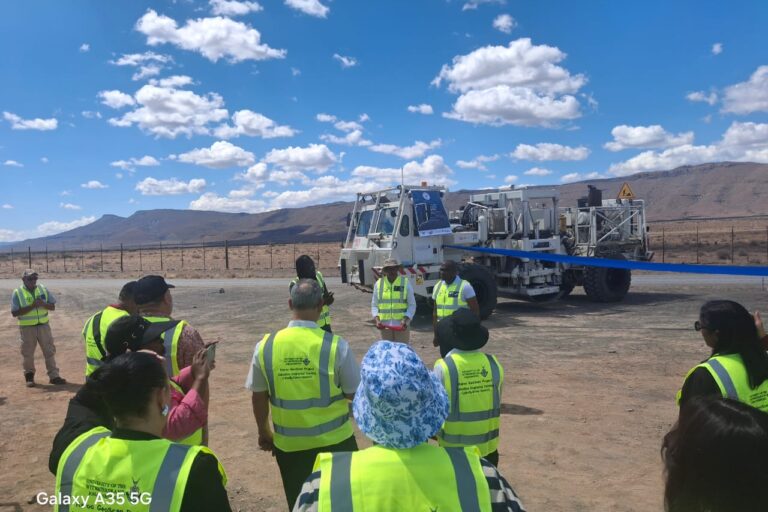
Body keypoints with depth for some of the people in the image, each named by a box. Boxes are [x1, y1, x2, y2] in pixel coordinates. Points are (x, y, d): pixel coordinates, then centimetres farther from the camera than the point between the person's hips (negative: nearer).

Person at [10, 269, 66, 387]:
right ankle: (29, 376, 26)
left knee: (50, 351, 3)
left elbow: (52, 306, 5)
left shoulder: (43, 289, 3)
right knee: (27, 353, 8)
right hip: (27, 328, -2)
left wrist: (43, 304, -16)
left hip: (44, 325, 3)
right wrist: (32, 306, -22)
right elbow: (15, 313, -12)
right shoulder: (17, 293, -6)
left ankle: (54, 376, 9)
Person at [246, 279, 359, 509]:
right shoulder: (336, 346, -18)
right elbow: (355, 395, -8)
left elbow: (258, 397, 3)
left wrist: (264, 433, 19)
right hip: (335, 441, -2)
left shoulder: (265, 346, -10)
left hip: (289, 445, 2)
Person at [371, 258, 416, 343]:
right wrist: (377, 319, -6)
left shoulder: (406, 283, 0)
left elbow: (412, 305, 2)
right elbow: (374, 305, 11)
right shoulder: (379, 284, 5)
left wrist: (406, 320, -13)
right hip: (385, 326, 2)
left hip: (402, 326, -2)